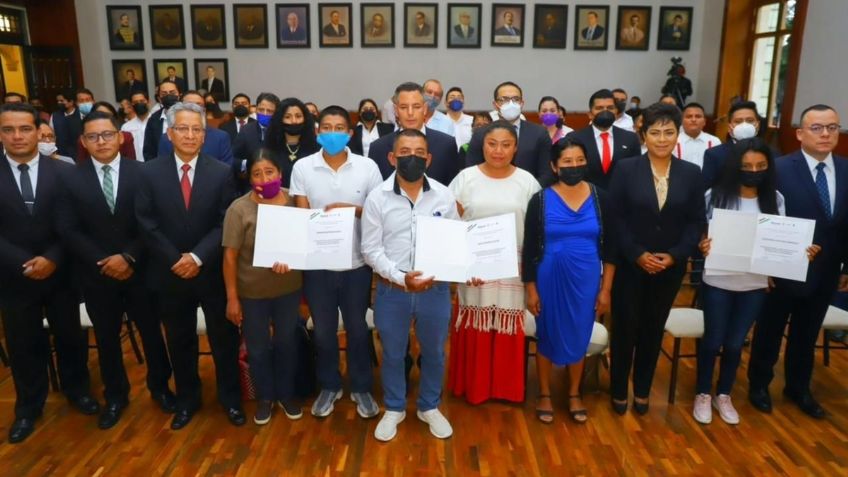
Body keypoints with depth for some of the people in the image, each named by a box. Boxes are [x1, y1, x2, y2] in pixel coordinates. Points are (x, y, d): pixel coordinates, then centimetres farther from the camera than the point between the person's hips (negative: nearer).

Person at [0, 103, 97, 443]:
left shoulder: (62, 172, -4)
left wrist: (52, 259, -17)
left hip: (60, 272, 0)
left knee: (69, 335, 15)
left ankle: (76, 389, 37)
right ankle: (28, 406, 33)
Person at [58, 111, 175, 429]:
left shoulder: (141, 173, -6)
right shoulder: (71, 178, -1)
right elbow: (69, 230, -4)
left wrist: (129, 257, -17)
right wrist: (103, 262, -14)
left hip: (139, 270, -1)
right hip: (97, 274, 1)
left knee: (151, 331, 12)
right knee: (106, 338, 15)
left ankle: (159, 386, 34)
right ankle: (115, 396, 34)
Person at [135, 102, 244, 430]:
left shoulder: (221, 173, -4)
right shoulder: (150, 173, -2)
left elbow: (226, 224, -8)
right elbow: (147, 224, -5)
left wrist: (198, 257, -18)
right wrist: (176, 260, -13)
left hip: (213, 273, -1)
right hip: (170, 274, 1)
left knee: (224, 339, 11)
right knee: (179, 342, 16)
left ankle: (230, 398, 30)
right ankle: (187, 399, 35)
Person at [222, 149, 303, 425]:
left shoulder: (294, 201, -7)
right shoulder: (239, 209, -14)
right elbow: (230, 256, -11)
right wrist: (232, 298, -10)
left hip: (289, 289, 2)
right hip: (252, 292, -2)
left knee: (287, 343, 18)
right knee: (257, 348, 14)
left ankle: (286, 394, 40)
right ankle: (264, 398, 37)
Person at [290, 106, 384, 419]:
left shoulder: (367, 167, -5)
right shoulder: (302, 168, -3)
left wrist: (351, 209, -19)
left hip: (357, 263, 0)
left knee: (357, 328, 14)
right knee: (323, 330, 15)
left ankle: (361, 388, 32)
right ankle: (329, 386, 35)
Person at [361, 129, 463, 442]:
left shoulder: (444, 196, -3)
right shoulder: (377, 198, -7)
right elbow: (371, 249, -7)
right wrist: (401, 278, -18)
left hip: (436, 289, 1)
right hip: (392, 290, -1)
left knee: (434, 352, 17)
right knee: (393, 354, 16)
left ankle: (429, 407, 40)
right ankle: (394, 409, 39)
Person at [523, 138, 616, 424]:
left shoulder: (600, 198, -4)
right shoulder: (540, 200, -9)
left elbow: (609, 247, 1)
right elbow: (529, 249, -5)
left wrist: (606, 289, -1)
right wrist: (530, 290, -6)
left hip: (585, 281, 2)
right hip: (549, 280, -1)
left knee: (579, 337, 14)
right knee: (547, 336, 11)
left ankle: (574, 394, 34)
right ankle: (544, 394, 29)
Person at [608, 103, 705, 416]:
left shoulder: (691, 173, 1)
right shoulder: (625, 169, -6)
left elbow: (697, 221, 2)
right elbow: (614, 218, -8)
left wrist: (675, 255, -11)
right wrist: (637, 254, -15)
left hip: (670, 267, 3)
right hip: (629, 264, -2)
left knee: (653, 329, 14)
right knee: (625, 327, 5)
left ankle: (642, 390, 31)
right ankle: (619, 390, 24)